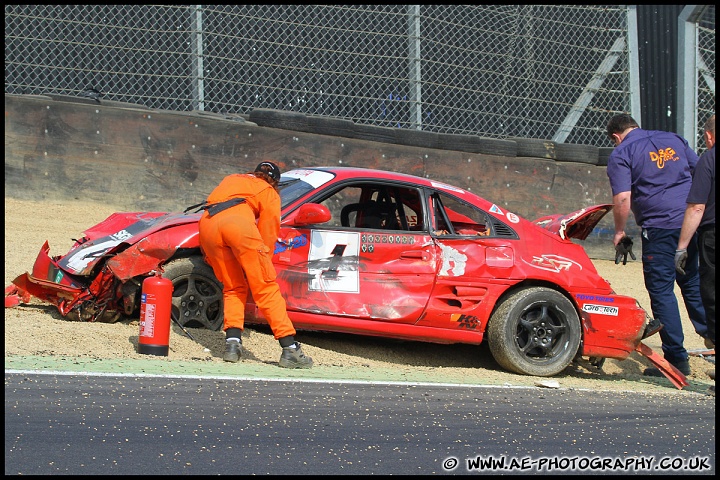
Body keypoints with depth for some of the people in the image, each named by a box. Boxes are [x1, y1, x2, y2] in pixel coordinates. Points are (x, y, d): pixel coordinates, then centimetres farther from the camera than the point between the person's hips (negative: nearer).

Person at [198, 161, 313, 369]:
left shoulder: (231, 179, 40)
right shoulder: (269, 193, 27)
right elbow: (268, 232, 19)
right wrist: (262, 265, 25)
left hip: (207, 223, 4)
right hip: (239, 221, -4)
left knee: (233, 288, 16)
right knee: (266, 288, -2)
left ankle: (232, 342, -2)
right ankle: (290, 349, -8)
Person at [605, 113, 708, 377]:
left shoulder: (621, 154, -1)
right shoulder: (675, 140, 16)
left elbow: (623, 198, -11)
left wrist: (619, 231, 2)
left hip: (660, 227, -5)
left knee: (661, 290, 1)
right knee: (694, 285, 18)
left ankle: (677, 358, 1)